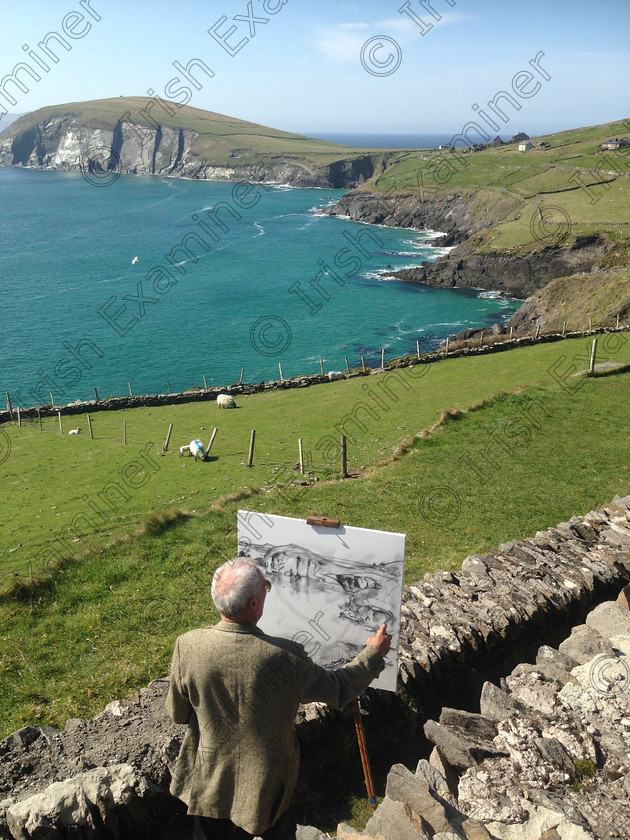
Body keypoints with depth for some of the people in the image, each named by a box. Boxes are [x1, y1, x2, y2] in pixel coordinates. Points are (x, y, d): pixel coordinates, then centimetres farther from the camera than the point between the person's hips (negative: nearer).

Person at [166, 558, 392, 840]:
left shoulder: (187, 646, -25)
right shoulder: (285, 657, -31)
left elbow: (177, 713, -8)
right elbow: (338, 689, -14)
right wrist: (374, 653, 1)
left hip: (208, 778, 2)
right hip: (263, 783, -1)